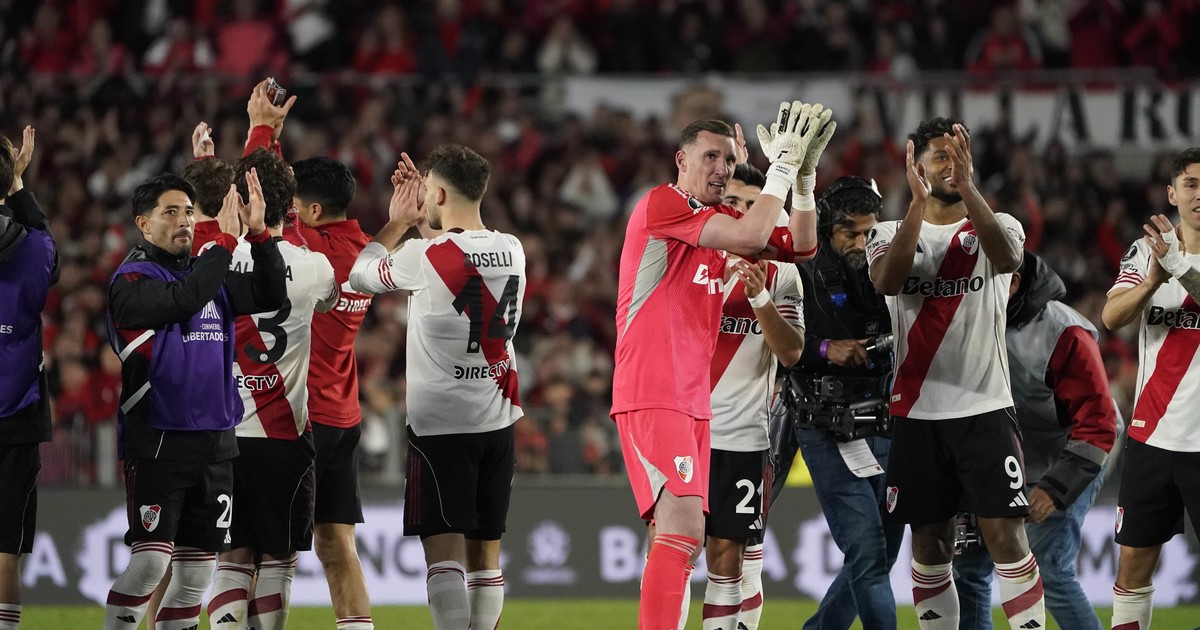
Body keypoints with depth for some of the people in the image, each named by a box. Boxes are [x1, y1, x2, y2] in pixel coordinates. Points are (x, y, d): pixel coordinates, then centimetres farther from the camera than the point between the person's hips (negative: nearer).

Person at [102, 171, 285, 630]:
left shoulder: (208, 272, 14)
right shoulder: (131, 280, -7)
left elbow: (270, 295, 9)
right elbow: (182, 300, -24)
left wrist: (258, 234, -3)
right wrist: (226, 240, -23)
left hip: (215, 443, 7)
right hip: (158, 441, -7)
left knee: (197, 569, 7)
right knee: (150, 561, -14)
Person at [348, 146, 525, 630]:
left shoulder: (426, 255, -14)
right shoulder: (512, 251, 4)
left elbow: (361, 276, 5)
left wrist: (397, 222, 16)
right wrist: (422, 218, 25)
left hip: (439, 422, -6)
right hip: (497, 421, 6)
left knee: (444, 550, -8)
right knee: (485, 553, 10)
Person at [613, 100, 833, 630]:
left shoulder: (719, 220, 16)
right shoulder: (661, 205, -9)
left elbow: (799, 245, 17)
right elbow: (750, 237, -20)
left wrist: (804, 171, 7)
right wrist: (783, 165, -11)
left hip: (693, 402, 9)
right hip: (651, 399, -9)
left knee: (681, 539, 9)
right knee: (682, 528, -21)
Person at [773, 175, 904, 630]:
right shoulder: (800, 281, -2)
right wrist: (823, 350, -15)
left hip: (886, 432, 5)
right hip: (830, 435, -5)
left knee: (881, 555, 9)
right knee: (868, 556, -13)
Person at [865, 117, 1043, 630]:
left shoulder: (996, 226, 5)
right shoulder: (891, 233, 7)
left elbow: (1008, 258, -20)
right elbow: (886, 282, -16)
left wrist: (966, 186, -31)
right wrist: (919, 201, -25)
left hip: (986, 408, -2)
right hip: (917, 411, 2)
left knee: (1004, 533, -10)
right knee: (930, 544, 6)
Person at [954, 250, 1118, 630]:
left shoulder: (1063, 334, -22)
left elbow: (1096, 426, -21)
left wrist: (1055, 488, -25)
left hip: (1063, 470, -7)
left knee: (1049, 575, -14)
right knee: (968, 566, 5)